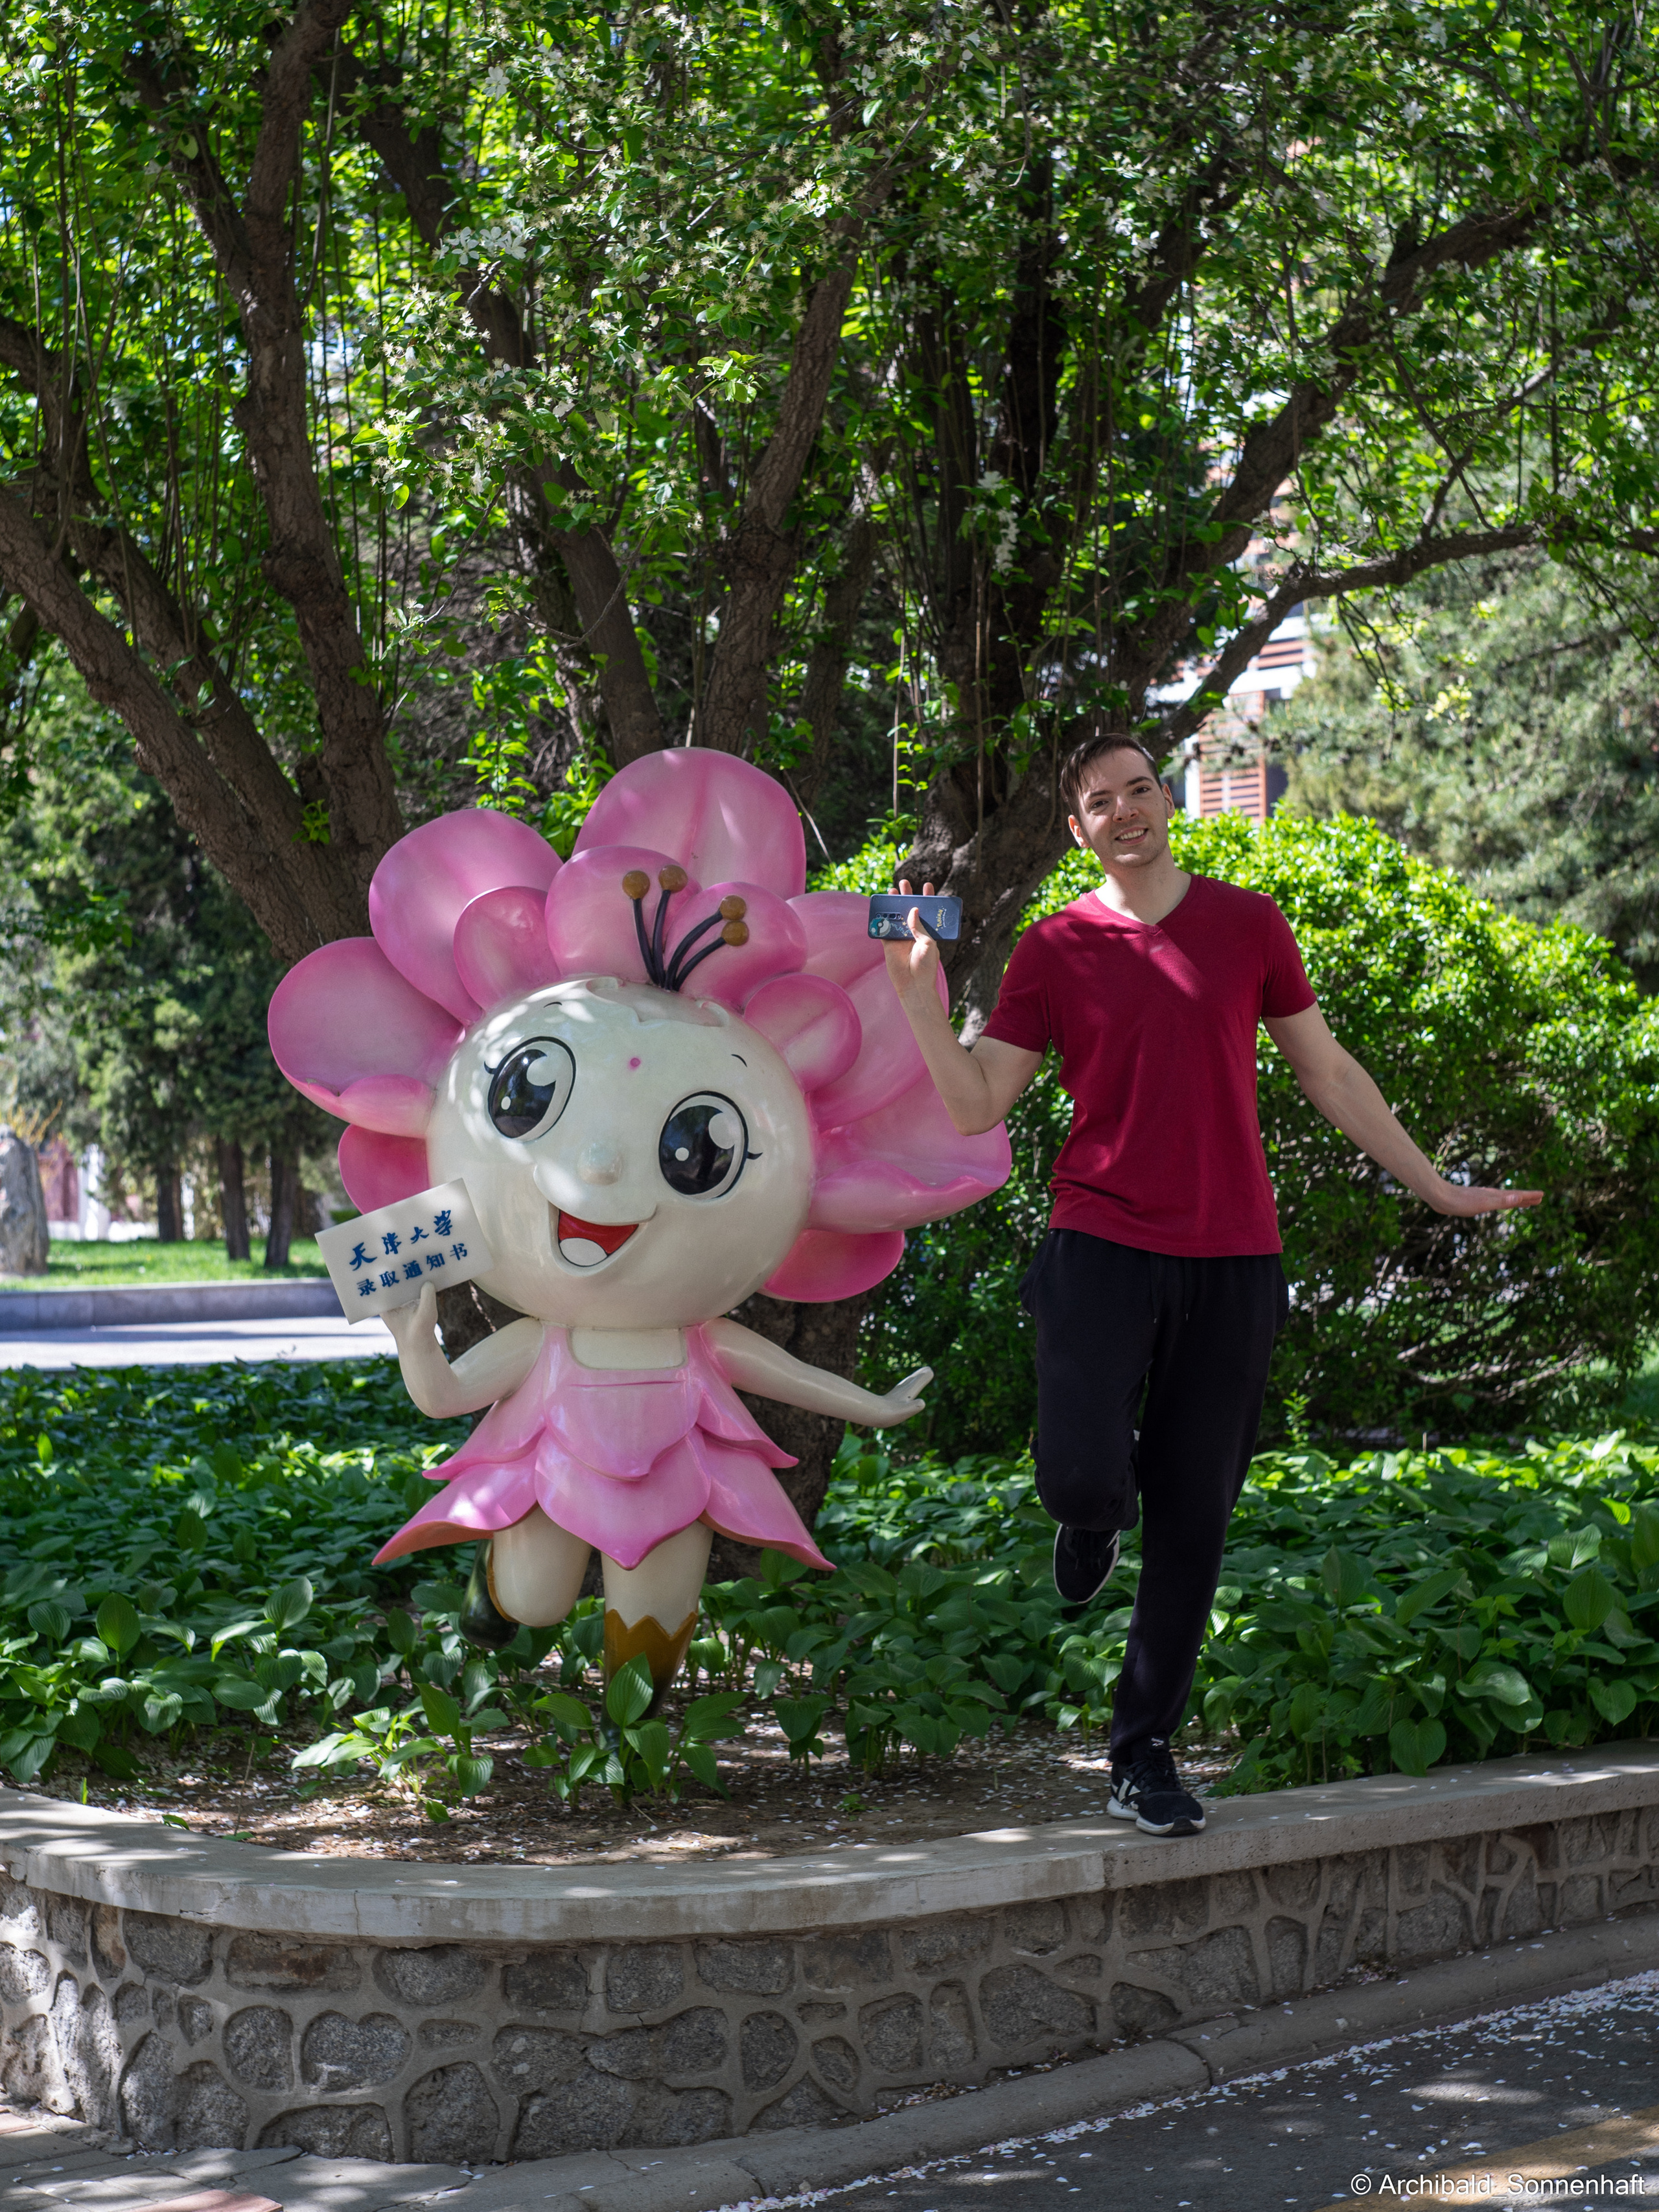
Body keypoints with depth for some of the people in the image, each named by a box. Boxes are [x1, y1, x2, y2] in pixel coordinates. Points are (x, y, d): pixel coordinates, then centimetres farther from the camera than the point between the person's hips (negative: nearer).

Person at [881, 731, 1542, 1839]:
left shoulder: (1248, 925, 8)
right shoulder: (1056, 950, 3)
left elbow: (1328, 1069, 15)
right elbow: (975, 1105, 1)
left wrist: (1434, 1186, 15)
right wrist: (921, 992, -12)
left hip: (1232, 1260, 2)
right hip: (1104, 1247, -2)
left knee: (1195, 1522, 3)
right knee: (1083, 1478, -19)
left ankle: (1145, 1754, 16)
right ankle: (1097, 1516, 22)